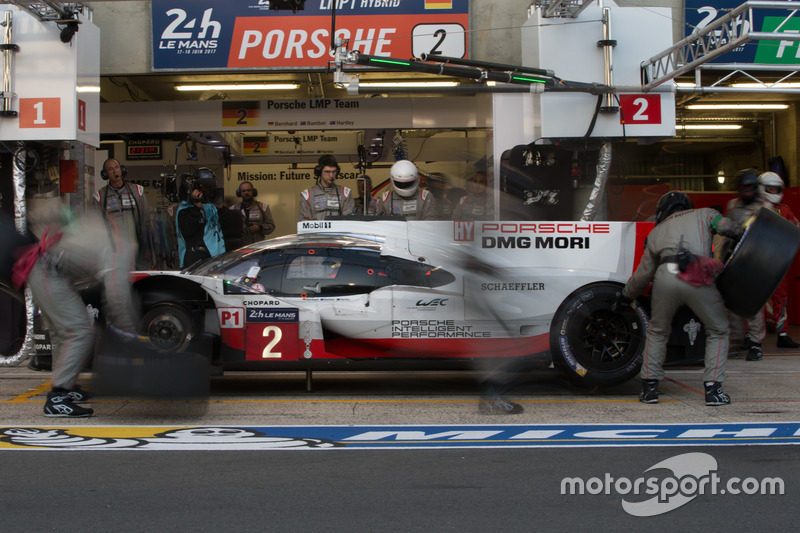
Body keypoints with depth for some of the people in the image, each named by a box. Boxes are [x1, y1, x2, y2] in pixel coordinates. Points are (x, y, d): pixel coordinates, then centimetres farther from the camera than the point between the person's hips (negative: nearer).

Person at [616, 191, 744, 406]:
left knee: (657, 332, 23)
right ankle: (713, 390, 8)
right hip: (698, 279, -2)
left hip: (665, 277, 2)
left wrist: (625, 296, 46)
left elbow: (643, 273, 33)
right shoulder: (703, 215, 28)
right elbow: (727, 227, 8)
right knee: (718, 332, 16)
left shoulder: (656, 231, 32)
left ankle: (649, 388, 20)